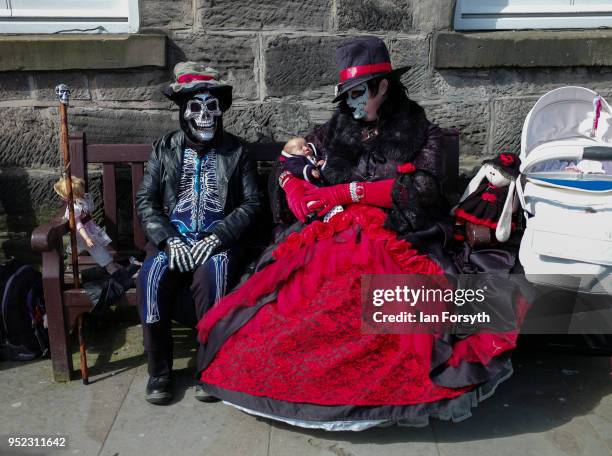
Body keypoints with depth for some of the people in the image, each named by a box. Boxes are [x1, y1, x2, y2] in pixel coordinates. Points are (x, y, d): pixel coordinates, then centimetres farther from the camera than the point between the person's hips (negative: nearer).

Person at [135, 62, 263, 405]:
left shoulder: (235, 151, 8)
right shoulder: (165, 149, 11)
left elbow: (252, 203, 1)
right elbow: (146, 202, 5)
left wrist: (216, 238, -13)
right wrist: (169, 240, -12)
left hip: (217, 241, -1)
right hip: (172, 238, 2)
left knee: (211, 276, -34)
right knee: (152, 276, -29)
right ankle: (159, 370, -12)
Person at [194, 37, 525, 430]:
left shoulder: (421, 133, 9)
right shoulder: (338, 129, 19)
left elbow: (420, 188, -7)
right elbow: (288, 165, 23)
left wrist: (344, 192, -8)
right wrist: (295, 192, -2)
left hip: (392, 242, -3)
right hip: (332, 234, 3)